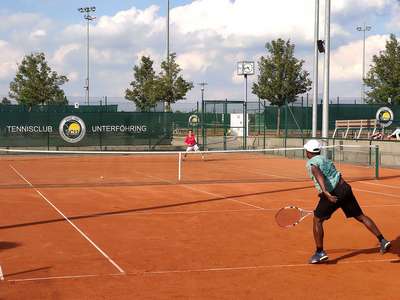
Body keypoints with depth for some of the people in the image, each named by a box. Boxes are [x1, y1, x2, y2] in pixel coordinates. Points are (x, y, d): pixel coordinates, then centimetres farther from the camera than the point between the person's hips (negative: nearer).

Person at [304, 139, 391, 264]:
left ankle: (320, 252, 2)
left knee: (317, 220, 5)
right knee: (360, 216, 16)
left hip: (333, 193, -7)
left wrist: (326, 192, -37)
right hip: (345, 188, 7)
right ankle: (383, 241, 18)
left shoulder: (311, 163, -3)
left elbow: (319, 175, -25)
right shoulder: (325, 159, 21)